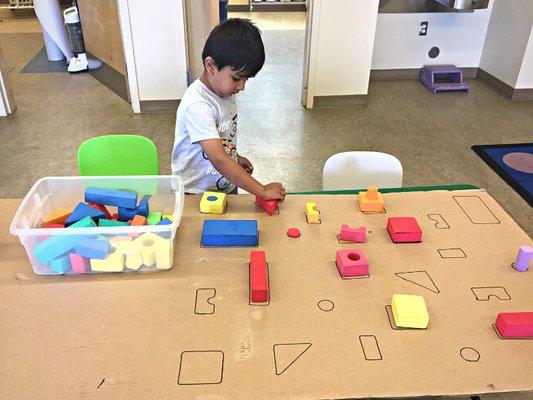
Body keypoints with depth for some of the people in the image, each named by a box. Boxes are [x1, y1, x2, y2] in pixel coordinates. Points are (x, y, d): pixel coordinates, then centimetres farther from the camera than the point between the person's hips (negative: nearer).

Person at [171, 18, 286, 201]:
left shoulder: (225, 90, -2)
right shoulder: (197, 106, -29)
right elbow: (218, 160, -36)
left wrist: (235, 157, 5)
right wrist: (262, 190, -36)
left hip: (227, 186, 8)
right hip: (196, 193, -8)